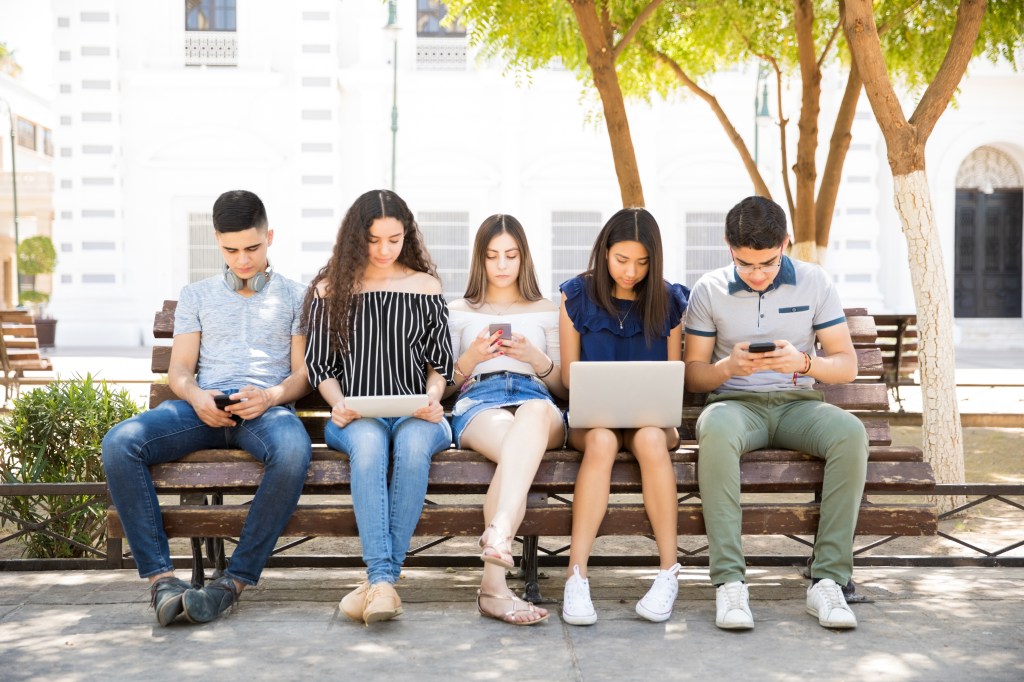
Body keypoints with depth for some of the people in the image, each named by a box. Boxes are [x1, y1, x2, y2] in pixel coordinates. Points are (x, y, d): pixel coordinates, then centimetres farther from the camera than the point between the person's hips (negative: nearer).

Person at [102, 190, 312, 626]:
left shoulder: (294, 296, 18)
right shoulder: (196, 296, 24)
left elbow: (303, 373, 10)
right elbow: (179, 368, 15)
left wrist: (272, 395, -13)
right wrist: (196, 396, -10)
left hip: (267, 407, -2)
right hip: (203, 406, 2)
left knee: (293, 451, -40)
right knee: (119, 443, -27)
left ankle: (235, 581, -33)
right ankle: (161, 577, -29)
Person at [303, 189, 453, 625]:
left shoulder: (426, 286, 16)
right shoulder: (330, 290, 13)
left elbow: (440, 361, 14)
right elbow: (319, 364, 11)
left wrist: (433, 397, -7)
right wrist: (338, 403, -8)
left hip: (415, 414, 1)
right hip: (356, 417, 0)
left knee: (413, 443, -37)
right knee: (369, 443, -38)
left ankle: (378, 579, -36)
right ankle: (384, 580, -45)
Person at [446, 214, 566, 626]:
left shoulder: (546, 311, 28)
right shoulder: (461, 312, 27)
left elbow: (564, 388, 20)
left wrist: (535, 358, -1)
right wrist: (473, 356, -2)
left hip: (536, 399, 1)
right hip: (478, 402, -1)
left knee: (537, 411, -43)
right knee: (517, 450, -41)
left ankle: (497, 535, -60)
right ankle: (494, 586, -51)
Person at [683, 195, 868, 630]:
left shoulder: (815, 283, 5)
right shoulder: (708, 291, 3)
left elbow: (847, 366, 4)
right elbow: (693, 375, 5)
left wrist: (803, 362, -17)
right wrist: (729, 366, -17)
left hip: (797, 403, 2)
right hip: (736, 403, -1)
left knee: (850, 433, -33)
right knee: (716, 430, -39)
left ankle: (828, 579, -28)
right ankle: (729, 581, -37)